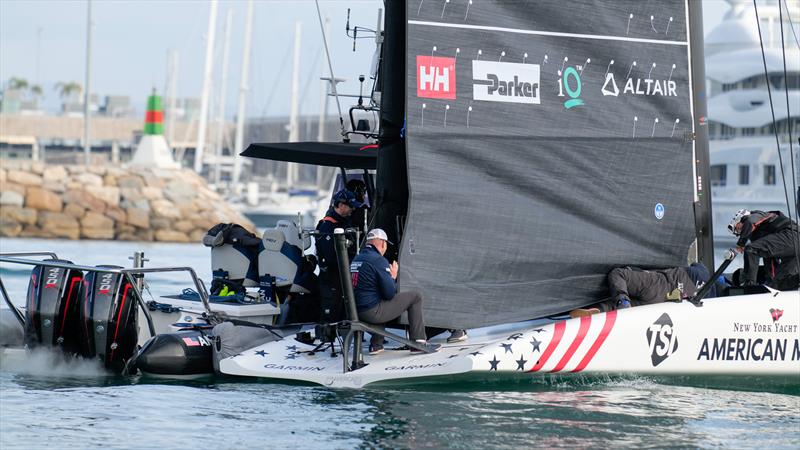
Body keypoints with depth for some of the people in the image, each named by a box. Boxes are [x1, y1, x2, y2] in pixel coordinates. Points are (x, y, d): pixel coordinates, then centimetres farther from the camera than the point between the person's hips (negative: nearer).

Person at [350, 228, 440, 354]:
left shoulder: (356, 259, 13)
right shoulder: (378, 260, -13)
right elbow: (390, 293, -15)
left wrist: (389, 277, 20)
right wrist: (393, 277, 4)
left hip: (356, 312, 8)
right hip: (373, 312, -8)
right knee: (415, 297, 3)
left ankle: (376, 344, 33)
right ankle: (419, 341, 4)